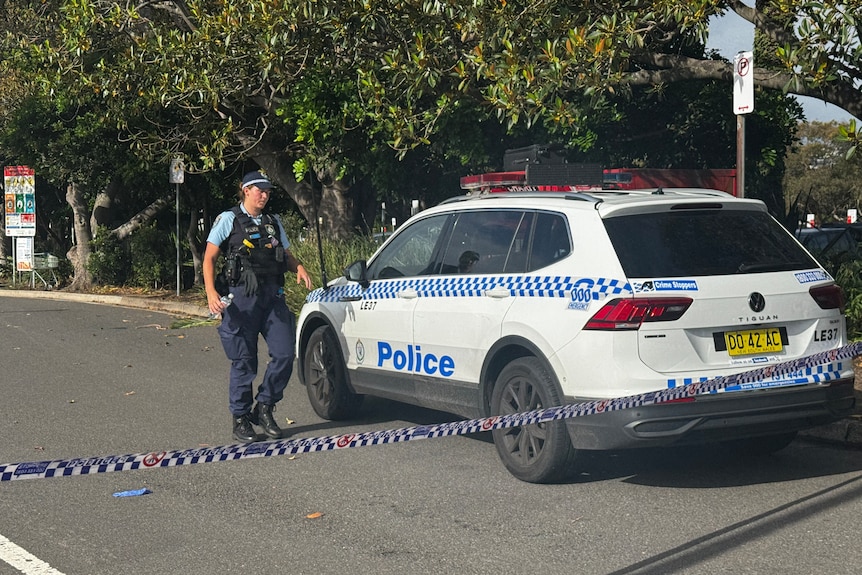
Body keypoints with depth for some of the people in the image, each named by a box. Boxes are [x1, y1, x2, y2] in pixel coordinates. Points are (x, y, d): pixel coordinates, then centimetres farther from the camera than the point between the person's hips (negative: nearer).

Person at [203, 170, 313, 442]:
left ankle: (264, 407, 13)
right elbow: (209, 258, -1)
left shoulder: (273, 222, 19)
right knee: (244, 361, -1)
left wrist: (299, 267, -2)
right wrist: (211, 292, -16)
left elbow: (287, 256, 22)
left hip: (273, 296, 5)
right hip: (242, 298, -4)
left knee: (284, 354, -5)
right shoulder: (229, 219, 4)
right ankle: (240, 419, 11)